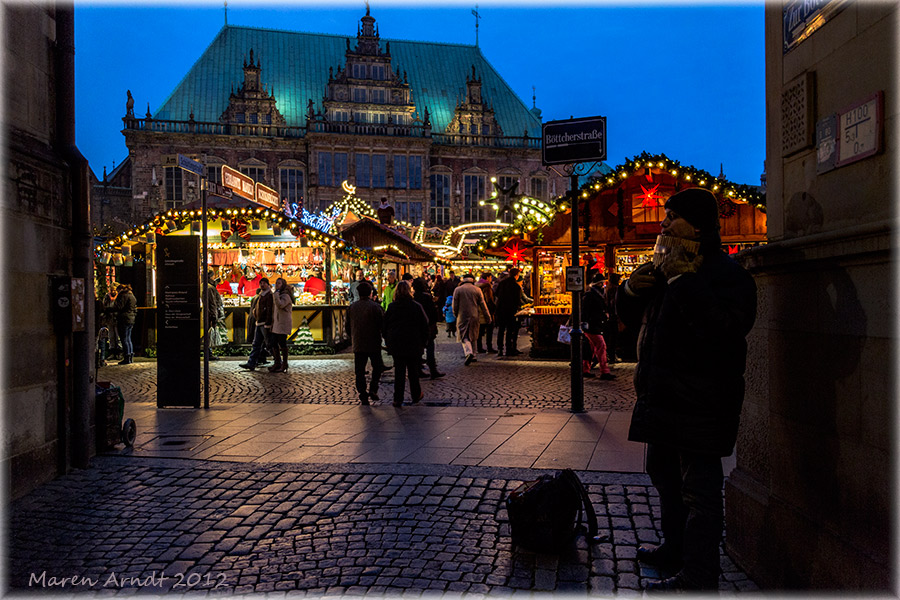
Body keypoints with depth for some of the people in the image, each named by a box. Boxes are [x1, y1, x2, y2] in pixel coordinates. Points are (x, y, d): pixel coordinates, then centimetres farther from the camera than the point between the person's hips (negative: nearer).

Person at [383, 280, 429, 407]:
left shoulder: (391, 307, -2)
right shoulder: (417, 306, -6)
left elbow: (385, 326, 4)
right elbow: (424, 325, -2)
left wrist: (388, 342, 14)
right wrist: (423, 342, 7)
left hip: (396, 344, 1)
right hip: (414, 344, -1)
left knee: (399, 372, 4)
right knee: (413, 371, 12)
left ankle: (398, 399, 1)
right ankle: (416, 396, 24)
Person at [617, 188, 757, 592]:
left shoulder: (726, 272, -13)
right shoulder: (665, 267, 15)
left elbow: (724, 327, -31)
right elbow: (631, 317, 22)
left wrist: (682, 280, -27)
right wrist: (632, 289, 0)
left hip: (700, 403, -10)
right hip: (664, 397, 10)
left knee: (698, 490, -2)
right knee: (665, 476, 22)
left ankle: (697, 580, 8)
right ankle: (675, 551, 40)